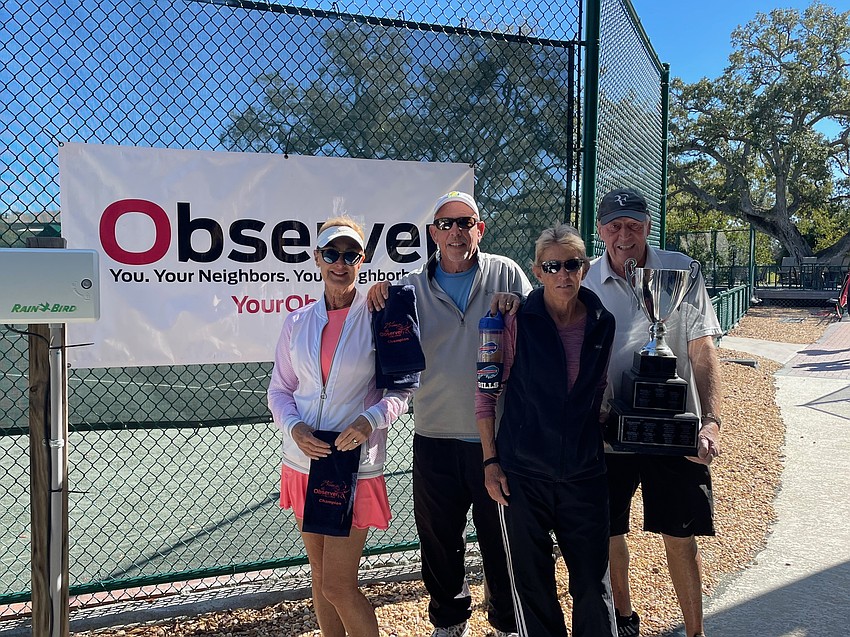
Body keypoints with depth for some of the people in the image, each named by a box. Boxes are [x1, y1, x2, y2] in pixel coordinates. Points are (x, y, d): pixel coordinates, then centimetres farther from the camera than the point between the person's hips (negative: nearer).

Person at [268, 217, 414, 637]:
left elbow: (401, 390, -3)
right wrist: (294, 427, -12)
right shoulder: (298, 322, 3)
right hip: (303, 461, 4)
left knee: (339, 586, -2)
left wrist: (369, 420, -22)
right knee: (320, 575, 17)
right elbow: (279, 390, 8)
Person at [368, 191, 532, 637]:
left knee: (503, 537, 11)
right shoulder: (412, 287, 7)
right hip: (435, 437, 2)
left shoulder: (505, 274, 3)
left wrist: (514, 311, -17)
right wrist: (378, 302, -9)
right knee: (439, 540, 15)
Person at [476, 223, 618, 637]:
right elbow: (487, 393, -3)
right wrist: (491, 460, -5)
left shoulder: (603, 324, 1)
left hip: (584, 471, 2)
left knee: (593, 584, 9)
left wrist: (605, 445, 9)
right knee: (532, 582, 12)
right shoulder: (516, 321, -8)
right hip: (522, 472, -2)